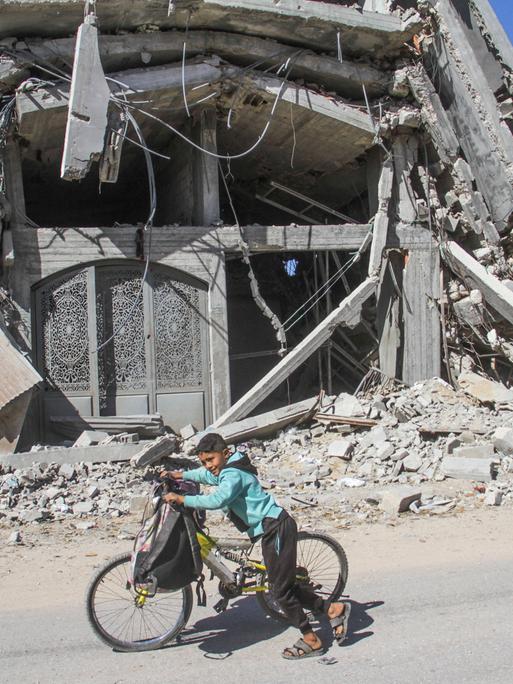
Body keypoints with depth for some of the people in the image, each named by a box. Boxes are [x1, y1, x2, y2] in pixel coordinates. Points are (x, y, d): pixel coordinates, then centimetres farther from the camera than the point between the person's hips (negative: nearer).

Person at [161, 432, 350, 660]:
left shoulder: (233, 474, -17)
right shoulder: (227, 470, 14)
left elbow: (216, 500, -34)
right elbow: (206, 475, 37)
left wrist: (182, 499, -27)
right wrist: (182, 474, 28)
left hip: (276, 528, -10)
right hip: (272, 529, 10)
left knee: (280, 590, -3)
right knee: (284, 586, 15)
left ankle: (311, 641, 8)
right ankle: (333, 609, 21)